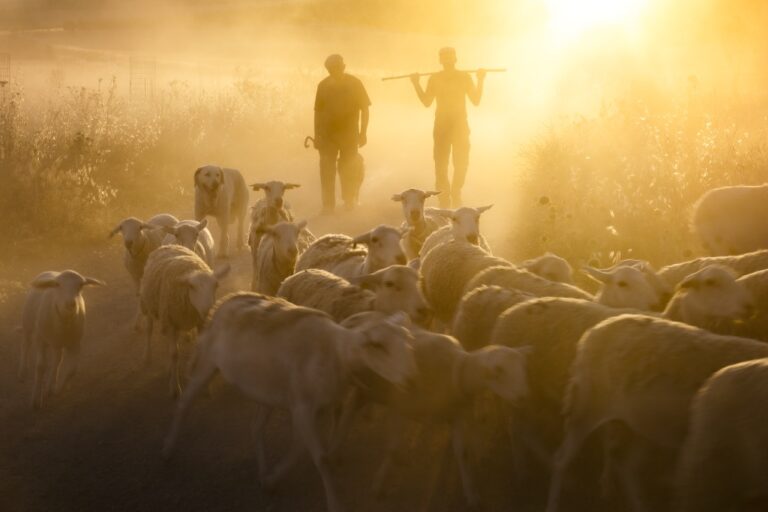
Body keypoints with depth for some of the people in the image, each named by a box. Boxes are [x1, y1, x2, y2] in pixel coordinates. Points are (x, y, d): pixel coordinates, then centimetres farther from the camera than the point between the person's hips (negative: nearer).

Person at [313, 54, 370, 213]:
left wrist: (363, 132, -4)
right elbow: (318, 112, 7)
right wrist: (317, 136, 5)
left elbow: (364, 109, 1)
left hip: (350, 134, -1)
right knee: (327, 170, -1)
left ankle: (350, 200, 21)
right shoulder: (324, 86, 2)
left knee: (348, 169, 5)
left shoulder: (354, 83, -2)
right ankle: (328, 204, 4)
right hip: (327, 134, 1)